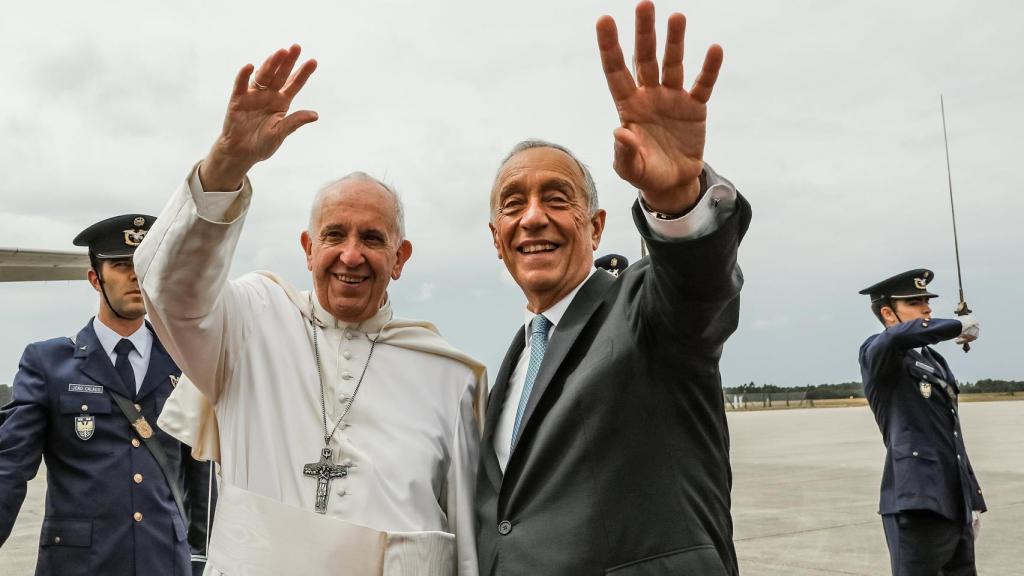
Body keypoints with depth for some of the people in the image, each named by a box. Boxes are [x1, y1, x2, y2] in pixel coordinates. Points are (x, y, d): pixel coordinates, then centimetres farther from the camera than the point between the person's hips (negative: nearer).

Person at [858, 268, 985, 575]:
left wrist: (971, 502, 22)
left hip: (954, 504, 8)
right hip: (917, 505, -8)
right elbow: (898, 336, -32)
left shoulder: (934, 359, 19)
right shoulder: (875, 352, -5)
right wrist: (959, 326, -16)